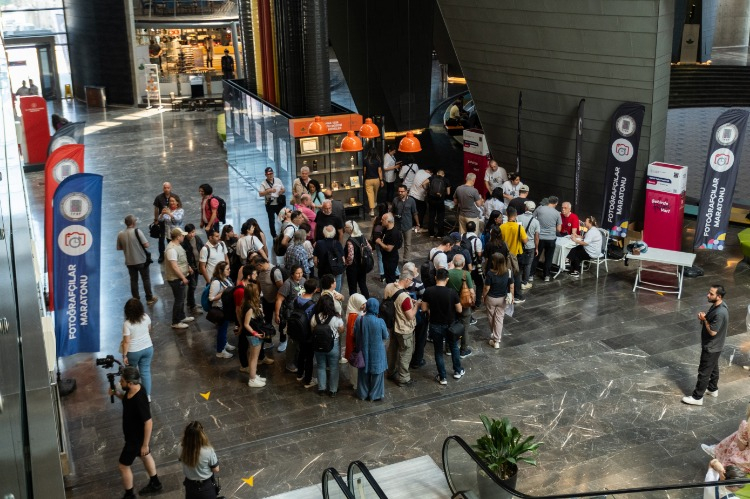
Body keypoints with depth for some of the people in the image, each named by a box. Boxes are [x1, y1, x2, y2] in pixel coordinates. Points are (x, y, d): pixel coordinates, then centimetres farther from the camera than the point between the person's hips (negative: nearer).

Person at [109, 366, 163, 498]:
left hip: (136, 437, -9)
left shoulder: (140, 400, -38)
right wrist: (116, 393, -9)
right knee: (145, 456, 27)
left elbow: (148, 422, -31)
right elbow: (126, 398, 12)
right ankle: (155, 484, 49)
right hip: (135, 433, 9)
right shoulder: (131, 390, -12)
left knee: (123, 466, 9)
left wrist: (145, 444, -23)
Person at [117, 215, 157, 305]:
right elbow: (146, 245, -18)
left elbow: (119, 248, 5)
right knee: (146, 279, 11)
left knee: (133, 280, 15)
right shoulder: (137, 231, -18)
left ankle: (136, 299, 22)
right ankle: (149, 299, 19)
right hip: (141, 260, -3)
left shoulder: (120, 234, -6)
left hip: (129, 262, 3)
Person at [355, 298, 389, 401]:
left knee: (364, 373, 20)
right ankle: (375, 395, 28)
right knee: (376, 374, 16)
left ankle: (363, 394, 34)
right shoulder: (380, 322, -22)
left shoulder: (359, 320, -14)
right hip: (377, 353, -3)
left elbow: (355, 335, 0)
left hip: (363, 352, 3)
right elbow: (386, 336, -7)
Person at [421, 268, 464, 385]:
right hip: (450, 325, 0)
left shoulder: (428, 291, -15)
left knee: (439, 351, 14)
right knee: (454, 347, 24)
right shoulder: (452, 292, -19)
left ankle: (442, 377, 22)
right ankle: (458, 371, 37)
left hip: (435, 326, 0)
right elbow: (459, 310, -11)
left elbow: (424, 308, -6)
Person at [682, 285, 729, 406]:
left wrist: (704, 320, -19)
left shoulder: (720, 313, -33)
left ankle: (697, 397, 12)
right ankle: (713, 389, 43)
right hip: (713, 346, 10)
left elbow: (712, 332, -28)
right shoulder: (717, 305, -3)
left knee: (704, 372, 2)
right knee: (713, 367, 25)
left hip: (711, 347, -10)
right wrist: (703, 317, -7)